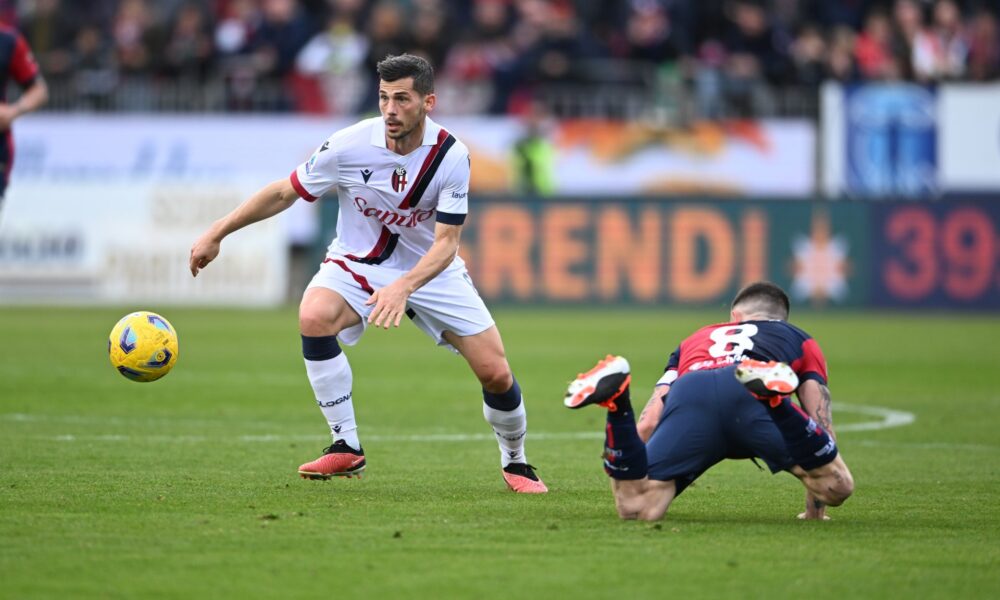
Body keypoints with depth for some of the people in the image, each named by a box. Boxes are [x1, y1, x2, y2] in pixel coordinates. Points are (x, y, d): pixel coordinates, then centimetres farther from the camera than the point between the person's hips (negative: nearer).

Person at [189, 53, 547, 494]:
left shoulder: (451, 155, -20)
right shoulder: (350, 145, -21)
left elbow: (445, 242, -22)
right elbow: (284, 193, -7)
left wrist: (404, 287, -40)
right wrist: (217, 233, -7)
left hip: (431, 269, 0)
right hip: (358, 262, 0)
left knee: (495, 373, -9)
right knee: (314, 317, -33)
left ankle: (515, 464, 21)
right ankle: (346, 449, -19)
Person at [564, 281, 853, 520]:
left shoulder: (697, 338, 44)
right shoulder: (800, 340, 40)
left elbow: (648, 423, 33)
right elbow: (822, 423, 33)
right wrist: (815, 507, 41)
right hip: (751, 401, -2)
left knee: (636, 507, -9)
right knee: (837, 487, -6)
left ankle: (616, 401, -29)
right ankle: (771, 394, -28)